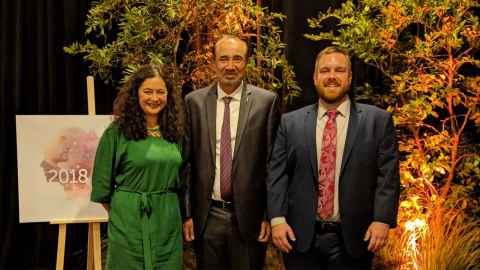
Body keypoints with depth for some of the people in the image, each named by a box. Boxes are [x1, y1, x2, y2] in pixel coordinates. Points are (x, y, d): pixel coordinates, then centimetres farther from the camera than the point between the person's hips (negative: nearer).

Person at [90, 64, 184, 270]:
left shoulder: (175, 131, 8)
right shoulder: (118, 131, -6)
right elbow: (102, 183, -1)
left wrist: (187, 217, 14)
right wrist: (120, 213, 5)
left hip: (168, 220, 4)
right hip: (129, 221, -4)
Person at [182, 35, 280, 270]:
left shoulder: (267, 101, -3)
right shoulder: (194, 102, 2)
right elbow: (185, 160, 4)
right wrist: (186, 212, 1)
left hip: (249, 216, -1)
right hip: (206, 217, 2)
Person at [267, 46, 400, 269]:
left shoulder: (378, 120, 2)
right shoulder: (290, 122, 6)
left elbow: (388, 175, -2)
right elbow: (277, 173, 3)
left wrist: (382, 220, -11)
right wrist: (277, 219, -7)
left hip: (353, 240, -1)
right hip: (300, 238, 1)